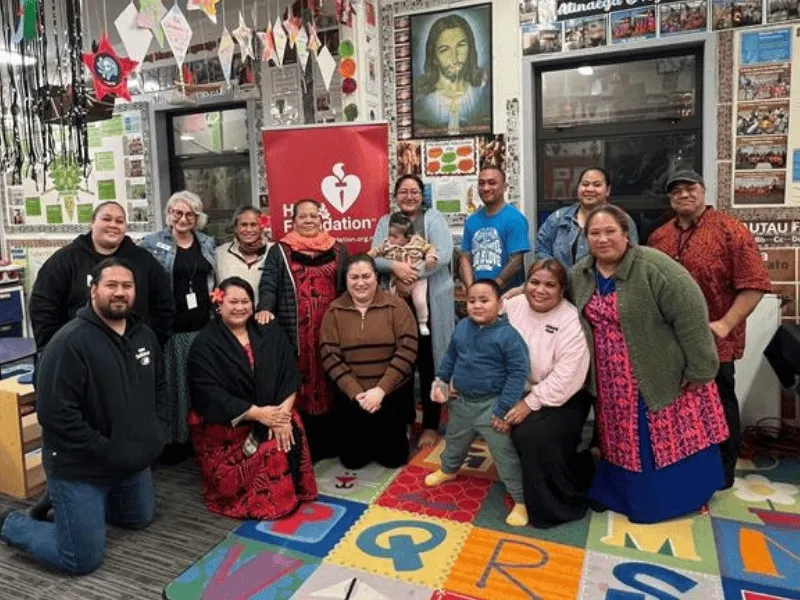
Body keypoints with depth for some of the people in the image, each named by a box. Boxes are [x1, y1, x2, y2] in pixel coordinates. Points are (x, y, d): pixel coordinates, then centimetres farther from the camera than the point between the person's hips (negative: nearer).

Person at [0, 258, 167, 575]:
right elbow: (55, 413, -26)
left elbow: (159, 387, 14)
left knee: (140, 519, 25)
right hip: (81, 467, -7)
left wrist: (155, 431, 1)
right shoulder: (70, 342, -23)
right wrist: (106, 451, -21)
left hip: (133, 460, 8)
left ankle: (67, 502, 41)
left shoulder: (144, 335, 0)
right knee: (83, 560, 0)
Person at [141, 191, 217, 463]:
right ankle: (172, 439, 13)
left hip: (203, 325, 4)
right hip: (170, 327, -3)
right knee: (173, 382, 2)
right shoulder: (153, 243, -1)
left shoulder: (207, 243, 11)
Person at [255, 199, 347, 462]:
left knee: (330, 385, 7)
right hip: (295, 333, -2)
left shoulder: (338, 251, 14)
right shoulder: (279, 252, 9)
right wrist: (265, 309, -22)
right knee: (299, 386, 0)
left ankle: (330, 445, 19)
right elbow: (268, 285, -2)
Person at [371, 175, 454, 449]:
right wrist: (395, 266, -20)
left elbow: (443, 255, -12)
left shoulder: (434, 218, 2)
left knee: (429, 363, 2)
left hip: (430, 302, -3)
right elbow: (374, 257, 0)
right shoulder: (385, 222, 13)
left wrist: (413, 272, -20)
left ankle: (431, 425, 15)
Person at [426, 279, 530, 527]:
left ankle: (521, 500, 17)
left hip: (491, 405, -6)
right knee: (454, 440, 29)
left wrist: (504, 409, -20)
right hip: (462, 401, 6)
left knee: (505, 455, 1)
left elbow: (518, 372, -20)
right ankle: (448, 469, 57)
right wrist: (441, 381, 10)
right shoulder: (461, 328, -3)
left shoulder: (508, 334, -21)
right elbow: (450, 357, 14)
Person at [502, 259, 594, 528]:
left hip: (561, 399, -6)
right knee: (519, 437, -11)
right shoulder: (513, 306, -2)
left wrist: (530, 404, -22)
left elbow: (566, 378, -23)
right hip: (519, 392, 6)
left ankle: (557, 505, 2)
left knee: (534, 437, -23)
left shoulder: (571, 322, -19)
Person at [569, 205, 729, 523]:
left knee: (669, 439, 4)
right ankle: (624, 493, 31)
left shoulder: (654, 268, -21)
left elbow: (690, 315, -20)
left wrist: (699, 371, -18)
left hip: (663, 375, -5)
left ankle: (675, 496, 23)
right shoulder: (580, 274, 0)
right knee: (625, 440, 16)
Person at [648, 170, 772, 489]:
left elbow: (754, 283, -13)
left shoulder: (731, 230, -9)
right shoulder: (658, 236, 8)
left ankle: (721, 475, 27)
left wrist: (726, 324, -21)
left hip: (713, 341, -5)